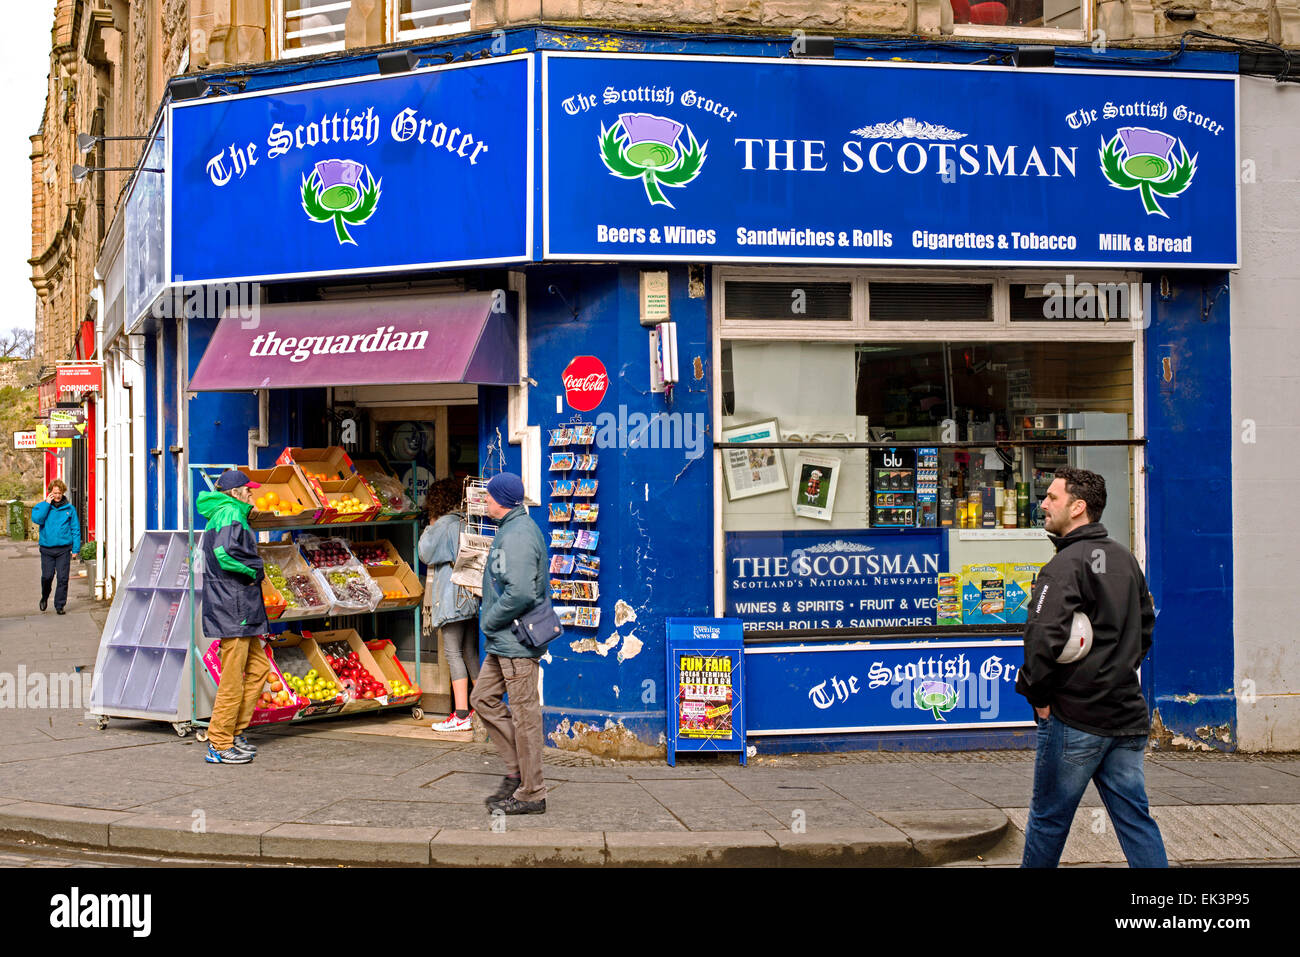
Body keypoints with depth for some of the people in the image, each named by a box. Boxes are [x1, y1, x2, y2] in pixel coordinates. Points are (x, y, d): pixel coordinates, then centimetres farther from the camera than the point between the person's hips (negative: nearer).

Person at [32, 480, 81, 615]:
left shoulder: (69, 509, 5)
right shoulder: (42, 506, 5)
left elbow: (76, 529, 7)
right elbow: (36, 519, -15)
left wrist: (75, 548, 1)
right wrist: (47, 503, -12)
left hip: (64, 549, 0)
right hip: (47, 548, 0)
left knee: (63, 578, -3)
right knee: (47, 576, 3)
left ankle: (60, 605, 6)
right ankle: (44, 598, 30)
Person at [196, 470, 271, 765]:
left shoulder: (228, 514, 20)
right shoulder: (230, 514, -13)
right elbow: (226, 553, -28)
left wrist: (253, 571, 8)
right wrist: (256, 569, -13)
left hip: (240, 607, 11)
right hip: (232, 610, -11)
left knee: (258, 666, 16)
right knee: (232, 680, -6)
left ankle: (235, 733, 20)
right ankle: (219, 745, 1)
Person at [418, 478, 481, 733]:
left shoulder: (443, 525, -9)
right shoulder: (468, 523, 11)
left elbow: (426, 553, -5)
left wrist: (430, 528, 7)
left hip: (451, 597, -8)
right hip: (473, 596, 8)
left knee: (453, 653, -7)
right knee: (471, 653, 13)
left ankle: (461, 715, -11)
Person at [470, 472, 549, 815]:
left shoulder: (518, 535, -19)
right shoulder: (512, 529, 15)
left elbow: (521, 593, -29)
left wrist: (489, 621, -15)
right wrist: (492, 622, 15)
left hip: (517, 643, -11)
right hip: (504, 642, 11)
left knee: (524, 713, -3)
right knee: (483, 698, 16)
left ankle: (531, 794, 4)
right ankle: (517, 770, 21)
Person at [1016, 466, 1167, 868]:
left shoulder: (1065, 565, -15)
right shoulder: (1125, 559, 12)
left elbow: (1044, 637, -24)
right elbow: (1145, 626, 22)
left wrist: (1036, 692, -11)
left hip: (1075, 717, -7)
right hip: (1127, 711, 7)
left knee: (1049, 818, 7)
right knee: (1135, 817, 8)